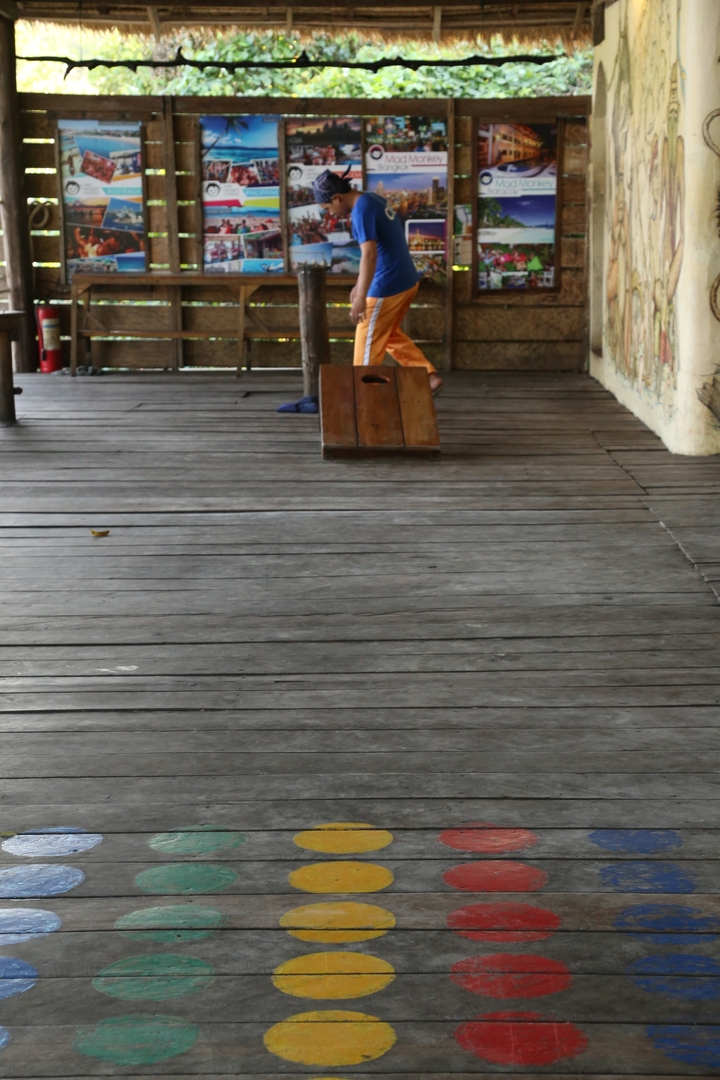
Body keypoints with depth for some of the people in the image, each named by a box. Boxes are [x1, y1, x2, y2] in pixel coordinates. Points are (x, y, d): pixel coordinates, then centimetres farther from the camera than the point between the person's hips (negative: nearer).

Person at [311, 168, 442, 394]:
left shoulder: (361, 210, -19)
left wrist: (361, 297, -31)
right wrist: (360, 285, 24)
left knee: (367, 345, 3)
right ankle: (429, 376, 19)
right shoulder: (373, 199, 12)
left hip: (387, 286, -10)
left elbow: (369, 254, -29)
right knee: (390, 335, 23)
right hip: (407, 280, 10)